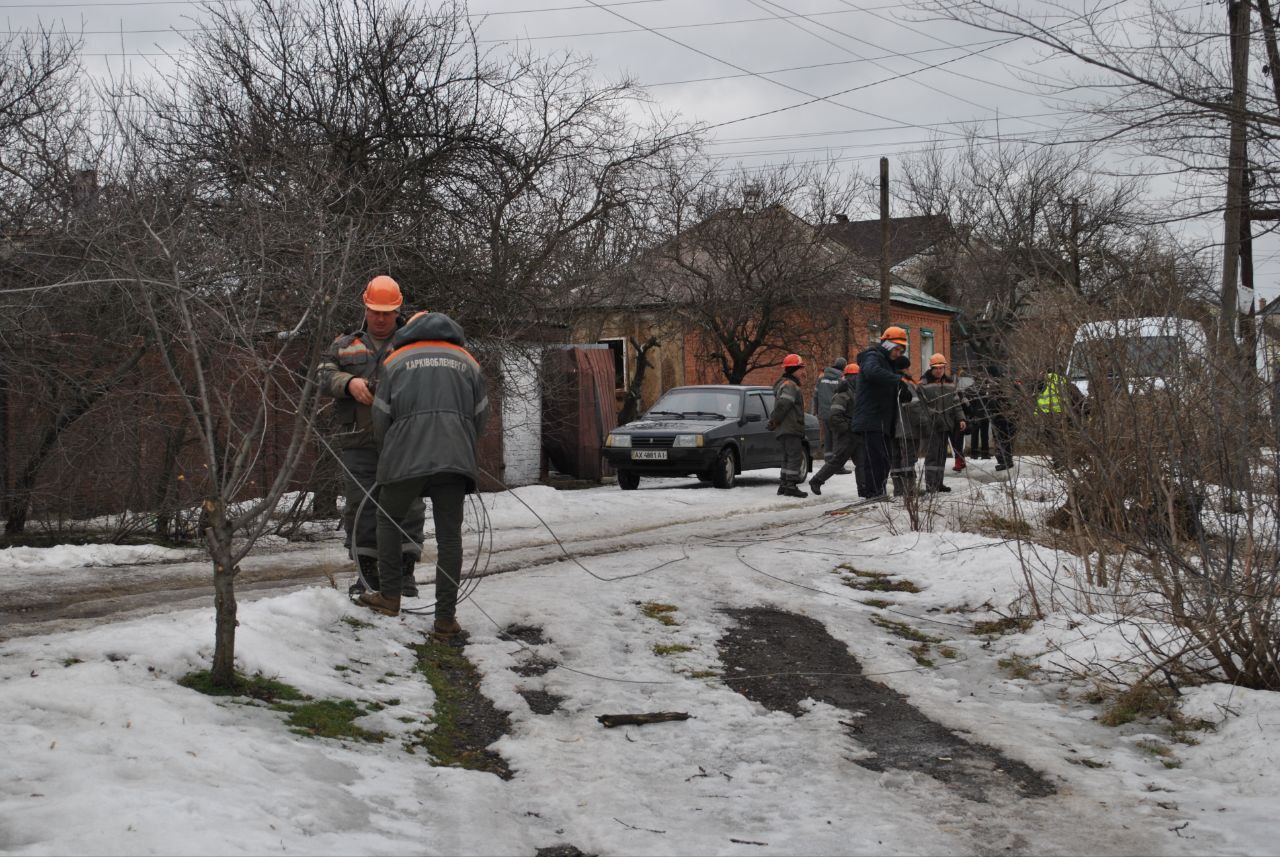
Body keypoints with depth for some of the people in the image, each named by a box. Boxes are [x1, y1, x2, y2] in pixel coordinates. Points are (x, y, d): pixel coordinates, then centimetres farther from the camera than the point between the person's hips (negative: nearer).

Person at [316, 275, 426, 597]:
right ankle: (367, 575, 11)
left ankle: (404, 574, 2)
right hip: (359, 441, 1)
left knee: (407, 506, -5)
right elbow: (324, 374, 5)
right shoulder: (345, 345, 18)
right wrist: (349, 383, -16)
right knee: (361, 506, 2)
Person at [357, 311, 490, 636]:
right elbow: (481, 415, 19)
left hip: (406, 455, -1)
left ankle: (390, 596, 19)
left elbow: (381, 415, 12)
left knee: (388, 518, 20)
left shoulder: (397, 359, 17)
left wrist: (388, 456, 27)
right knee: (449, 534, 3)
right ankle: (445, 618, 1)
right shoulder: (467, 361, 23)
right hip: (456, 459, 1)